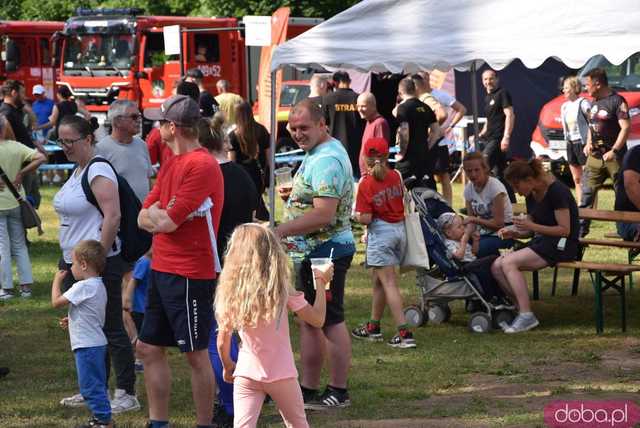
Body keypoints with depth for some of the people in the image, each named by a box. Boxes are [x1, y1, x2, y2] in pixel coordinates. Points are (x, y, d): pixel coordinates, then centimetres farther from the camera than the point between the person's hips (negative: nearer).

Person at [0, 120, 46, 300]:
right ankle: (26, 286, 13)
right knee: (20, 245, 14)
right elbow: (41, 158, -8)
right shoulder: (16, 147, -5)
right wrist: (21, 174, -2)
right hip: (16, 202, 4)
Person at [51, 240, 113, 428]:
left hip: (87, 345, -10)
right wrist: (72, 321, 15)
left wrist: (57, 280, -1)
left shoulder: (83, 287, -19)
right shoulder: (99, 285, 11)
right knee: (96, 383, 17)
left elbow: (56, 301, -16)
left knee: (90, 384, -5)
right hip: (97, 343, 10)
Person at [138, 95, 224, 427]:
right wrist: (158, 216, -8)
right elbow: (144, 218, 11)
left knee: (196, 354, -1)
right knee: (149, 348, 12)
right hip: (161, 269, 9)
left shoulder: (202, 165, -17)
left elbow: (168, 222, -20)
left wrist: (155, 215, -1)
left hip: (190, 274, -9)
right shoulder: (170, 165, 14)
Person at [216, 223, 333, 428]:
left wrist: (227, 366, 18)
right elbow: (317, 319, -6)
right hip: (281, 374, -1)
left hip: (246, 374, 1)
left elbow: (222, 342, -1)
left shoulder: (231, 293, -7)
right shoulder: (282, 291, -14)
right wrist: (321, 282, 5)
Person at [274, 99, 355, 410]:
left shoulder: (326, 160, -20)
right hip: (311, 252, 11)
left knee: (331, 321, -4)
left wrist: (280, 231, -24)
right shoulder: (318, 153, 14)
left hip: (326, 250, -11)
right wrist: (294, 195, 10)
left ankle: (339, 392, 3)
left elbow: (323, 214, -28)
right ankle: (308, 389, 23)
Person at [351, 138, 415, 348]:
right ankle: (373, 327, 31)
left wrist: (356, 216, 4)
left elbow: (366, 218, -15)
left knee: (389, 284, -7)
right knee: (378, 280, 20)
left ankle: (405, 333, -15)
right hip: (400, 230, 7)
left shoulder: (366, 183, -14)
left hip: (380, 232, -7)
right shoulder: (395, 176, 1)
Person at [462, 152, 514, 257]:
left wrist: (475, 220, -24)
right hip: (483, 232, 6)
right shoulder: (468, 189, 1)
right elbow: (471, 220, 1)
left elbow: (498, 223, -17)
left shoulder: (495, 186, -18)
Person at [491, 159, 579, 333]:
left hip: (562, 245, -9)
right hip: (541, 241, 9)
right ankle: (521, 309, -5)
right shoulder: (531, 195, 10)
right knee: (496, 267, -11)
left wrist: (532, 227, -22)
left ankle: (527, 315, -22)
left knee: (509, 263, -25)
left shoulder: (556, 191, -15)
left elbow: (564, 230, -17)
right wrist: (513, 233, -2)